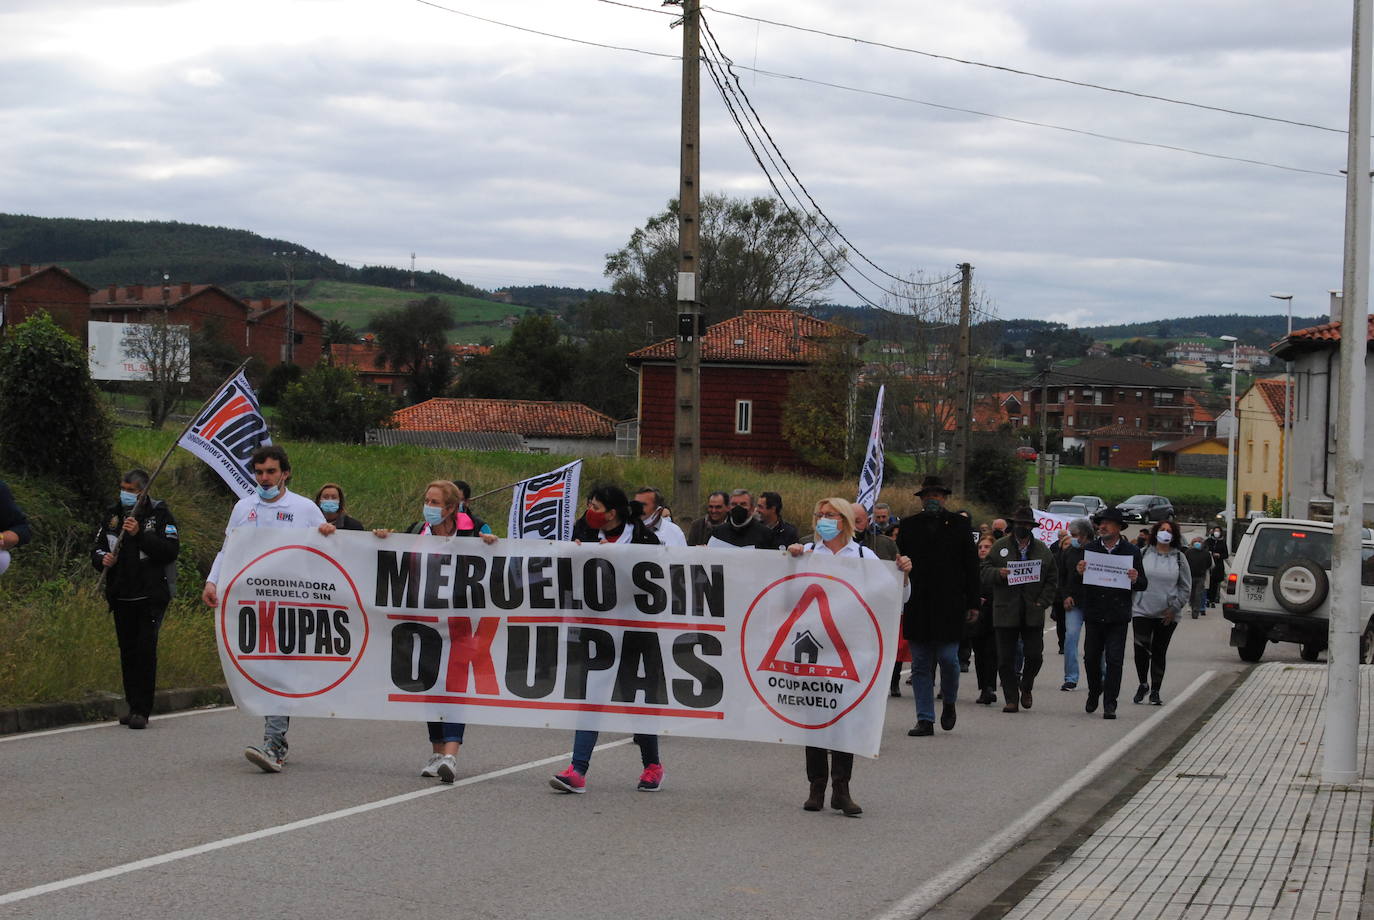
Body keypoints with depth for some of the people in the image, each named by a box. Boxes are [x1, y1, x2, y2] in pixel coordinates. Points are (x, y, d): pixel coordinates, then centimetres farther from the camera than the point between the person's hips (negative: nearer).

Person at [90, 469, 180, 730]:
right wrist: (102, 559, -5)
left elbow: (171, 551, -13)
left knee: (146, 649, -10)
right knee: (127, 651, 8)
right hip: (121, 597, 5)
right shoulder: (112, 515, 13)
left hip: (151, 596, -5)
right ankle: (133, 706, 16)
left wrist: (140, 534, -21)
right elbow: (97, 549, 18)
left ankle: (142, 711, -9)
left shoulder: (160, 514, -2)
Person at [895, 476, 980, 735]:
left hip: (949, 607, -2)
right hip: (917, 607, 2)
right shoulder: (908, 526, 9)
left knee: (948, 658, -6)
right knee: (920, 664, 2)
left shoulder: (958, 525, 5)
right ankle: (925, 720, 8)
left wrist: (973, 603, 1)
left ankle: (949, 703, 22)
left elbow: (971, 566, 5)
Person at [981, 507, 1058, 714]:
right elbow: (985, 572, 4)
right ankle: (1011, 698, 8)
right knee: (1006, 658, 0)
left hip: (1033, 612, 1)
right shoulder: (999, 547, 6)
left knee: (1034, 655, -2)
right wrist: (998, 573, -17)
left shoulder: (1043, 551, 9)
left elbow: (1052, 580, 10)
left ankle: (1026, 687, 26)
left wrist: (1042, 602, -2)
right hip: (1006, 612, -1)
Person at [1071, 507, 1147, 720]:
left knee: (1114, 660, -5)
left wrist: (1136, 579, -18)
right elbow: (1075, 583, 7)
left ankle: (1109, 704, -1)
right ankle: (1094, 693, 32)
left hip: (1118, 616, -2)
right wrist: (1078, 572, -14)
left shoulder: (1131, 551, 2)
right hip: (1093, 614, 2)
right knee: (1091, 657, 8)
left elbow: (1143, 584, 4)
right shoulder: (1089, 549, 7)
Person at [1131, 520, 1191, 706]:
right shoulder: (1143, 555, 3)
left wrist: (1174, 608, -4)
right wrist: (1129, 605, 1)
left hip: (1167, 615, 0)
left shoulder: (1179, 558, 4)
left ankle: (1155, 691, 13)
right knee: (1141, 648, -10)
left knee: (1159, 653, 4)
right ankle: (1143, 684, 12)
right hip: (1142, 611, 0)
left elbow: (1186, 587, 6)